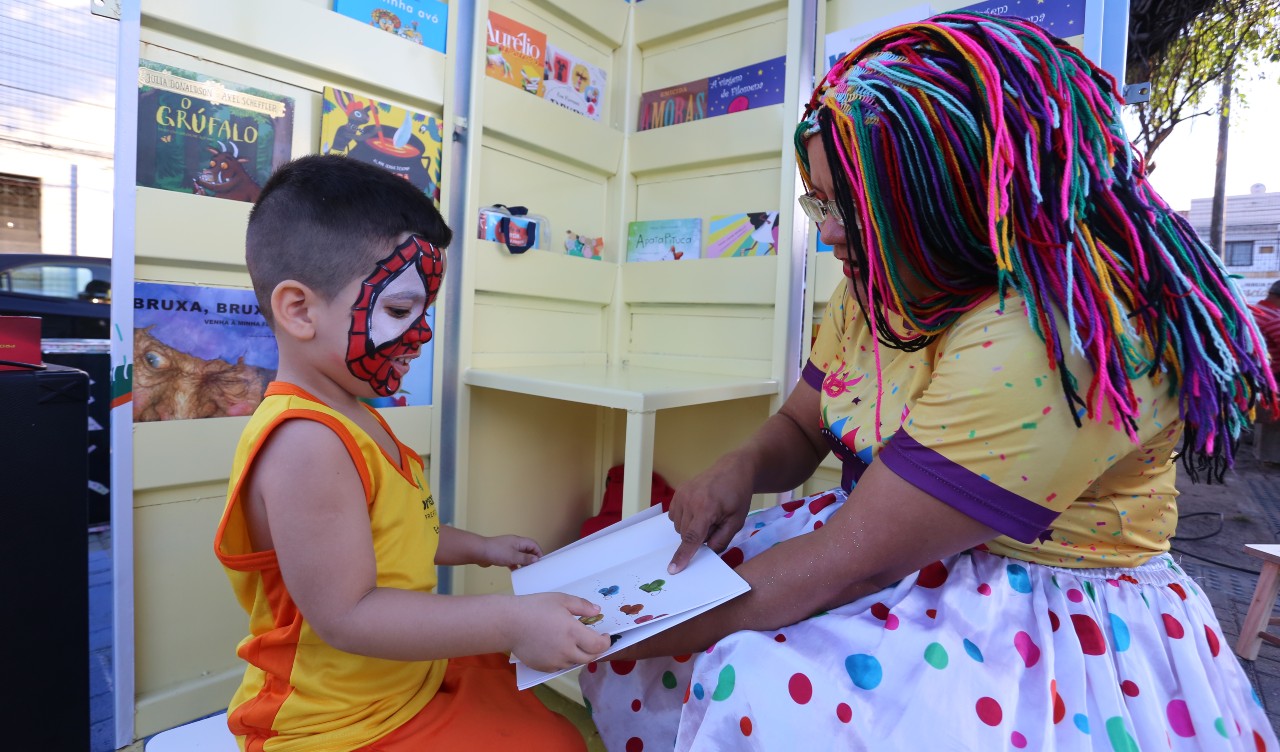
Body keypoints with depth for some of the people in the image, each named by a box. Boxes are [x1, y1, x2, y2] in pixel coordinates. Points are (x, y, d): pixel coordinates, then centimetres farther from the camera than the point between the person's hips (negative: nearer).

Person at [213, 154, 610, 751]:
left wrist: (476, 548, 16)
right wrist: (510, 623, -30)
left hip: (412, 677, 9)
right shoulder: (305, 444, -29)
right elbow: (347, 616, -30)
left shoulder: (350, 415, 3)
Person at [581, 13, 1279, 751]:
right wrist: (742, 467, -15)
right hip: (895, 550, 8)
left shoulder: (1048, 341, -29)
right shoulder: (884, 289, -2)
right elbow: (799, 426, 9)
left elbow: (849, 565, -29)